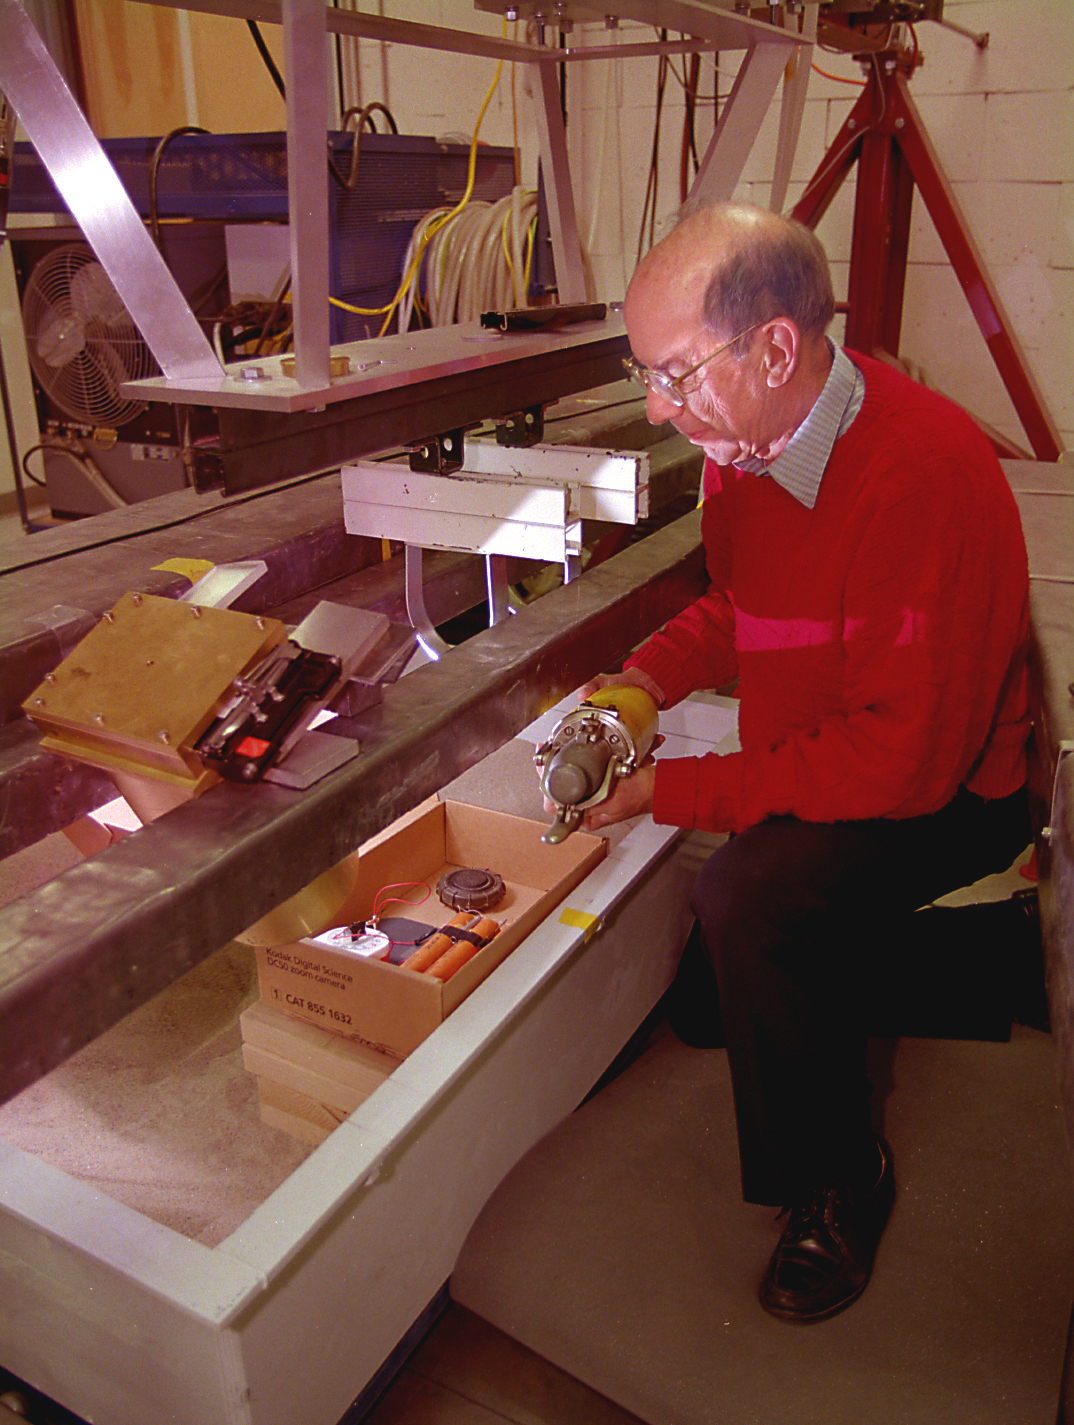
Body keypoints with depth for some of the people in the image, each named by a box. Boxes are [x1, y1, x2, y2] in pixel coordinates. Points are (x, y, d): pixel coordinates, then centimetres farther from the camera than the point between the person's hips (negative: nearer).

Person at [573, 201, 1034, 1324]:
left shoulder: (927, 471, -30)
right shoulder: (745, 443, -5)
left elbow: (905, 758, -31)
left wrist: (676, 789, -26)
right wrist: (642, 681, -5)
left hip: (941, 794, -7)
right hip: (811, 765, 8)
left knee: (752, 895, -29)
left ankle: (837, 1182, -3)